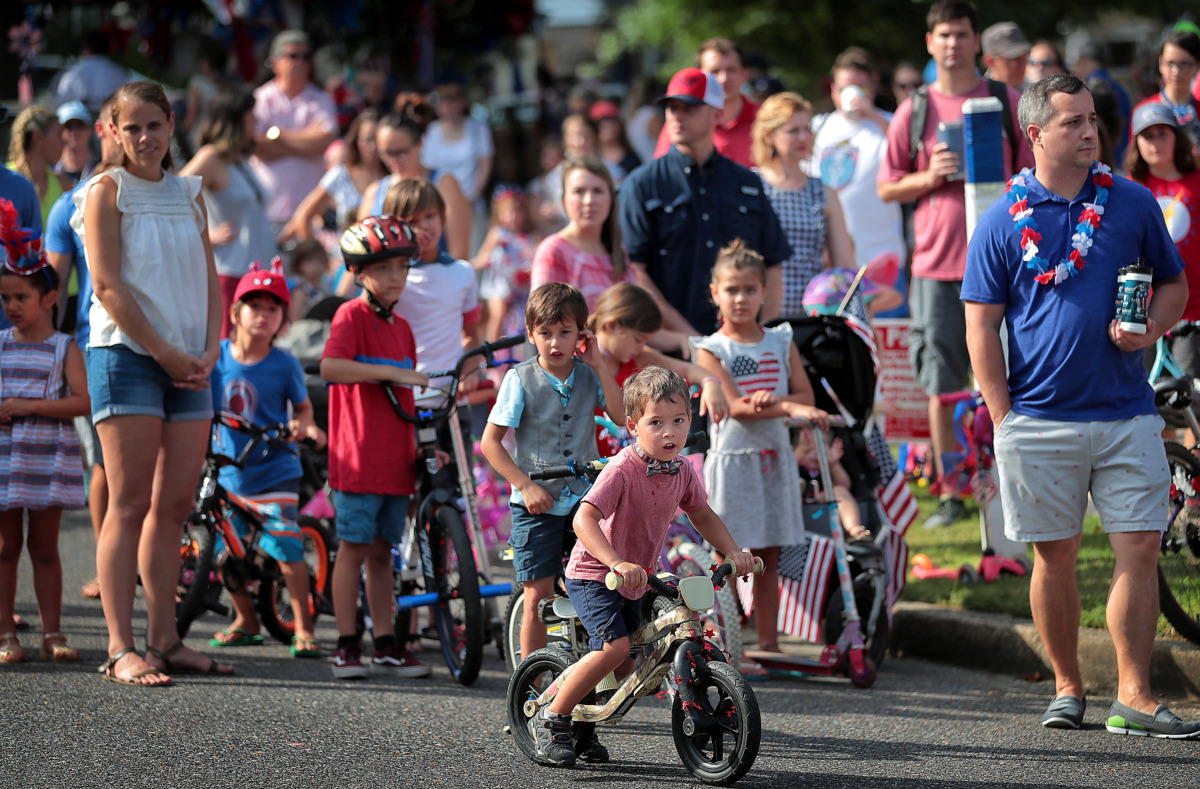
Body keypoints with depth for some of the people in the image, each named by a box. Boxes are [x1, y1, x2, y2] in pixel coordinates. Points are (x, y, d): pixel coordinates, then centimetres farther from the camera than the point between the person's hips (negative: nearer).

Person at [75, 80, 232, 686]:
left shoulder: (187, 195, 16)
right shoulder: (107, 191, -2)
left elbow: (209, 279, 14)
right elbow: (108, 285, -10)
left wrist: (208, 352, -2)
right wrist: (167, 352, -12)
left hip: (188, 364, 6)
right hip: (126, 356, -6)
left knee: (174, 505, 5)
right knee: (129, 503, -10)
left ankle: (165, 640, 10)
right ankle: (121, 650, -11)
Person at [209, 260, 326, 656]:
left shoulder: (284, 365, -6)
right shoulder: (217, 355, -2)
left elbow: (303, 407, 8)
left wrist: (304, 426, -12)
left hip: (274, 471, -3)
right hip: (229, 472, 3)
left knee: (285, 543, -13)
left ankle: (303, 627, -5)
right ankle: (245, 619, 27)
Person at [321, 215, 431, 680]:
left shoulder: (401, 327, 16)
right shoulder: (352, 316, -6)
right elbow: (330, 367, -24)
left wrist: (420, 447, 16)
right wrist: (391, 372, -26)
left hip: (396, 460, 6)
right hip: (358, 459, -6)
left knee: (382, 552, 11)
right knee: (354, 547, -3)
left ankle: (386, 645, 14)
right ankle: (347, 646, 2)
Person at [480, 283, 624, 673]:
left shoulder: (589, 376, 4)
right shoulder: (521, 380, -5)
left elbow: (623, 417, -10)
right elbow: (490, 441, -5)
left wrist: (598, 366, -12)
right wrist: (527, 486, -13)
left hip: (584, 498, 2)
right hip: (537, 502, -2)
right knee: (538, 595, -3)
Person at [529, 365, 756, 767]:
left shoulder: (683, 472, -2)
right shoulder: (622, 470, -25)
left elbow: (703, 516, 16)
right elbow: (584, 519, -35)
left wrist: (733, 552, 2)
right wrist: (617, 563, -47)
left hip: (633, 581, 7)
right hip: (592, 575, -7)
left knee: (625, 664, 8)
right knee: (614, 647, -24)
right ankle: (551, 719, -11)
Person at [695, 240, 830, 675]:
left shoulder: (781, 342, 10)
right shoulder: (711, 349, -4)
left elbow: (805, 395, 1)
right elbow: (735, 407, -16)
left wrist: (770, 401, -19)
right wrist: (789, 408, -26)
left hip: (775, 457, 4)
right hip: (731, 457, -4)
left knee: (768, 557, 10)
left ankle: (769, 644, 15)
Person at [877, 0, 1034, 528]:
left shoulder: (1008, 104, 6)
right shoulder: (914, 112, 7)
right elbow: (887, 188, 10)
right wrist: (930, 177, -8)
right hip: (936, 263, 1)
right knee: (941, 385, 2)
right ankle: (949, 495, 9)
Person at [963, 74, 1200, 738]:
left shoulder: (1132, 203, 7)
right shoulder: (1003, 222, 1)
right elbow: (981, 328, 2)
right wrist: (1005, 421, -5)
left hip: (1126, 415, 1)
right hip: (1040, 419, -1)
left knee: (1140, 547, -6)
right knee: (1054, 556, 6)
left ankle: (1134, 698, -2)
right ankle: (1067, 688, 20)